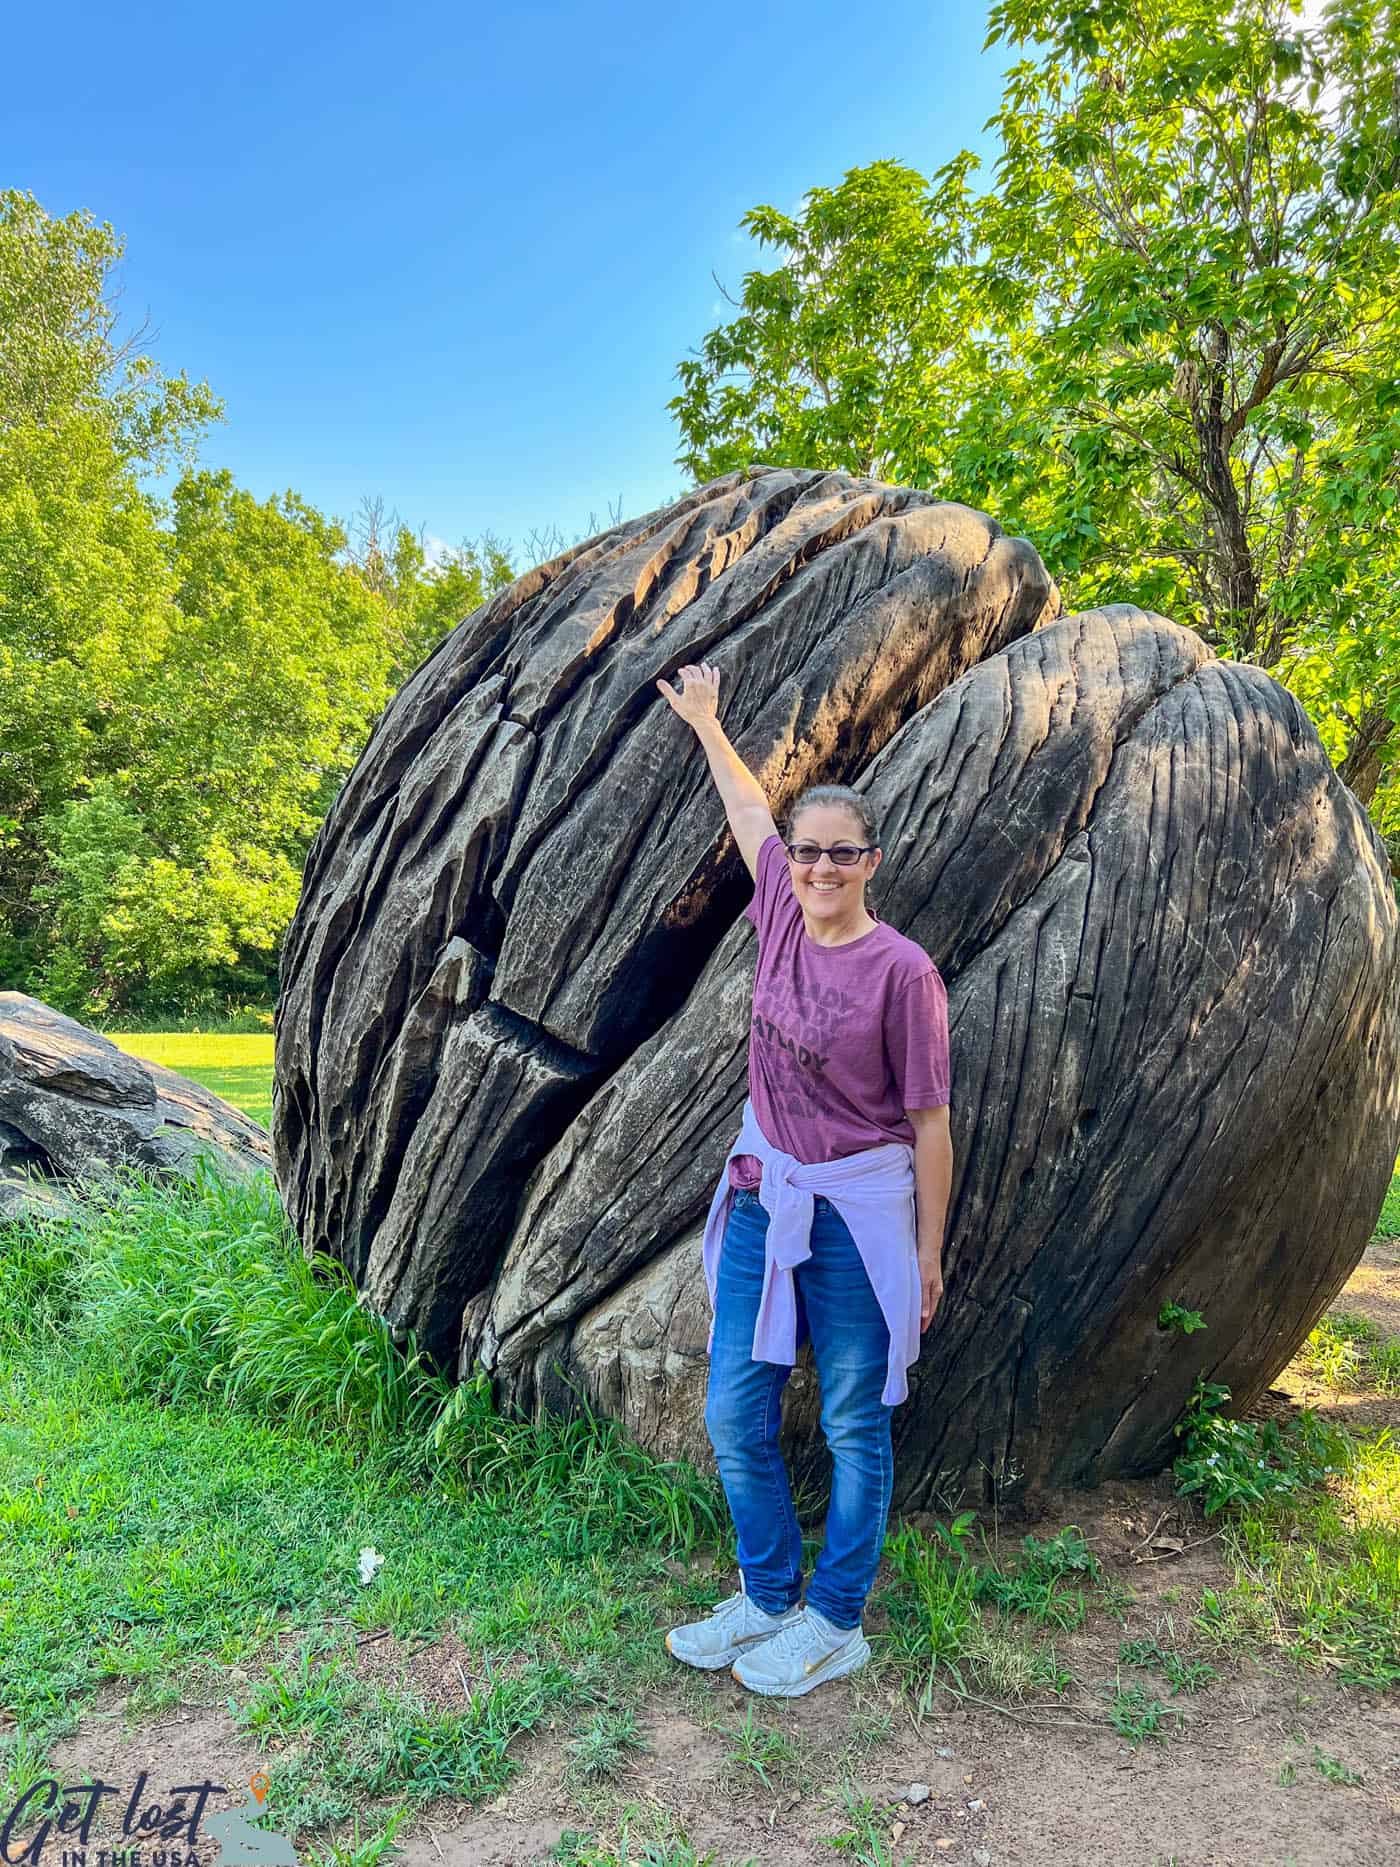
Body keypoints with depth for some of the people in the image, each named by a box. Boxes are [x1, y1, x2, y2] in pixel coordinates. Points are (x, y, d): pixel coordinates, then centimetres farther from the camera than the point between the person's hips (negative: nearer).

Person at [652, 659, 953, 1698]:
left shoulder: (902, 972, -15)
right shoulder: (782, 911, 0)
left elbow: (930, 1120, -9)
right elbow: (750, 813, 19)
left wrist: (929, 1252, -4)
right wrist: (705, 724, 31)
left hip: (857, 1211, -6)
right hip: (762, 1193, 6)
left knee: (855, 1429, 9)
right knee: (735, 1417, 11)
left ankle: (836, 1625, 27)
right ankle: (768, 1599, 31)